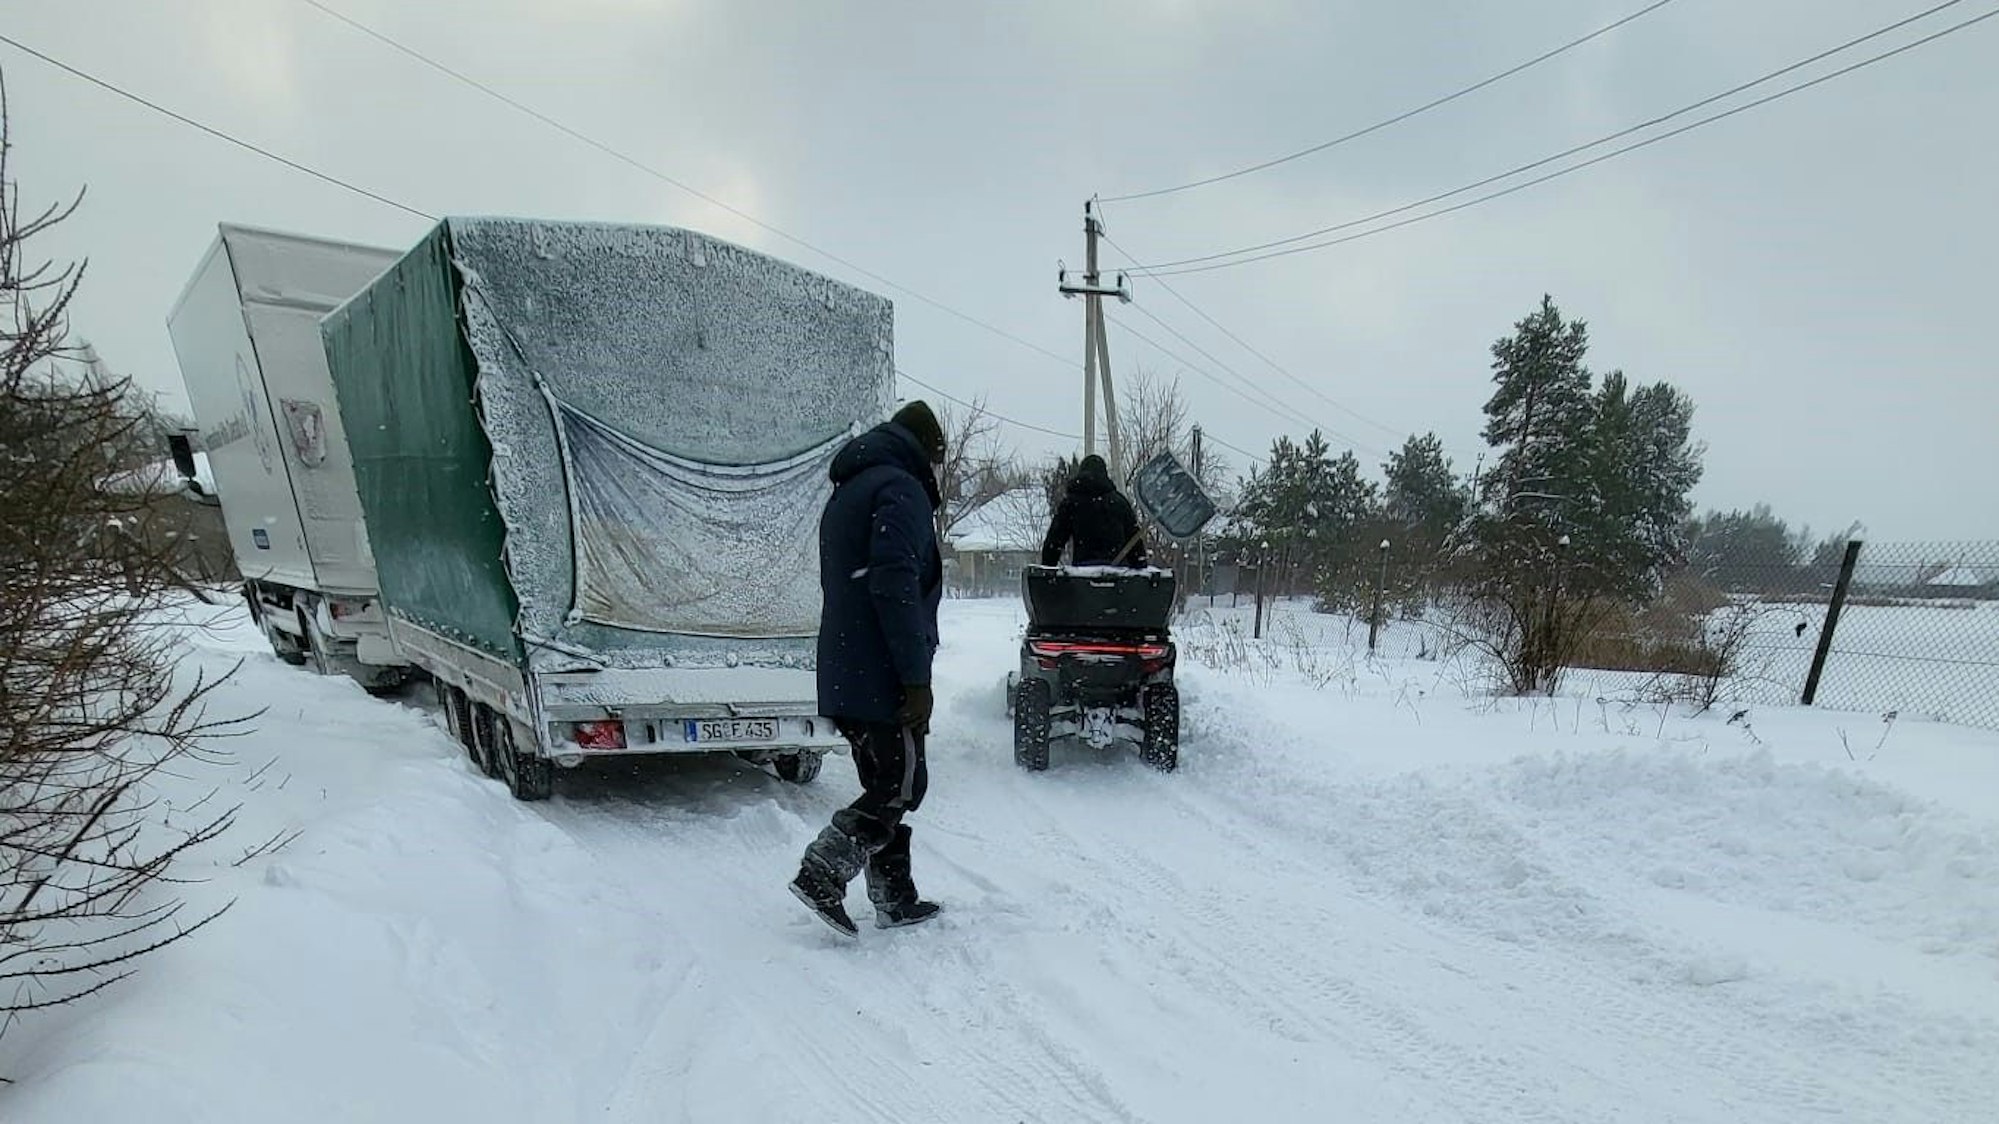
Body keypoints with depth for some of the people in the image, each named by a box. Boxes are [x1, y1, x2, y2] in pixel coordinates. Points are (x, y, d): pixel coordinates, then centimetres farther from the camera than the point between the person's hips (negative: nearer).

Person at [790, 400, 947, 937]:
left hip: (843, 676, 10)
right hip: (882, 676, -10)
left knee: (884, 785, 14)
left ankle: (895, 899, 20)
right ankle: (822, 872, -7)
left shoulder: (846, 493, 22)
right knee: (902, 785, 0)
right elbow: (896, 588, -21)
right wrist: (917, 679, -21)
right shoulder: (900, 489, -10)